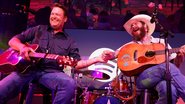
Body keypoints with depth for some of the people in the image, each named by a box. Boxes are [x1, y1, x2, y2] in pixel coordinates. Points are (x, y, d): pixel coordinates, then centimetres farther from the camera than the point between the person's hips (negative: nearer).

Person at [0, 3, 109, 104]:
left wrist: (97, 59, -5)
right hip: (28, 68, 0)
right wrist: (22, 47, -10)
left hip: (51, 72, 1)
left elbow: (76, 63, 9)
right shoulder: (38, 30, 17)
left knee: (70, 84, -32)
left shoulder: (70, 42, 17)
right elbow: (13, 40, 15)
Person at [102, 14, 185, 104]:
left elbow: (175, 62, 19)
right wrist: (110, 55, -16)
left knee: (169, 89, -37)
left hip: (163, 77, 2)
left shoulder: (161, 42, 22)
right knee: (167, 66, -32)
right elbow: (115, 53, 8)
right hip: (142, 77, -1)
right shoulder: (130, 45, 20)